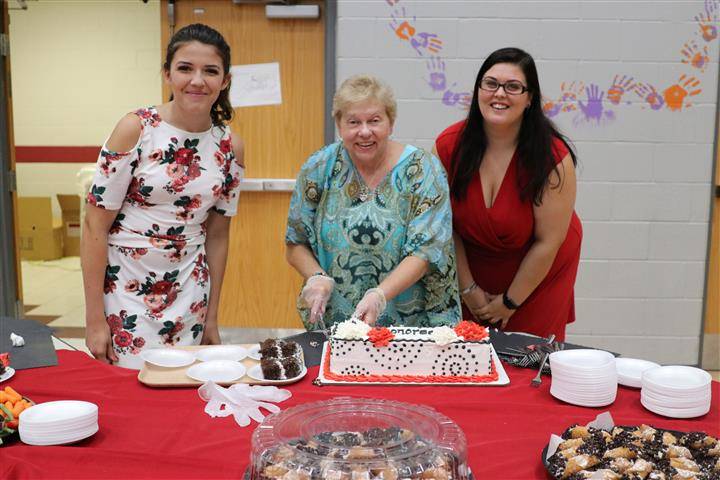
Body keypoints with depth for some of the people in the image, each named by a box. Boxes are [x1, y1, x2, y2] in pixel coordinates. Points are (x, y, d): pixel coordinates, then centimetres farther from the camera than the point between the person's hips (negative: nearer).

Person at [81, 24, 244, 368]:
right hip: (125, 292, -3)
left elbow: (217, 234, 7)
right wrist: (94, 319, -11)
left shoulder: (229, 147, 0)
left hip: (189, 297, 4)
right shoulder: (136, 129, -12)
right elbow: (95, 225, -11)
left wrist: (211, 319, 8)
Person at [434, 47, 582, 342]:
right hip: (473, 268, 2)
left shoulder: (553, 158, -24)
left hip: (538, 272, -2)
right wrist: (468, 288, -7)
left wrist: (510, 302, -10)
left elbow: (547, 242, -17)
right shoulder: (449, 145, -16)